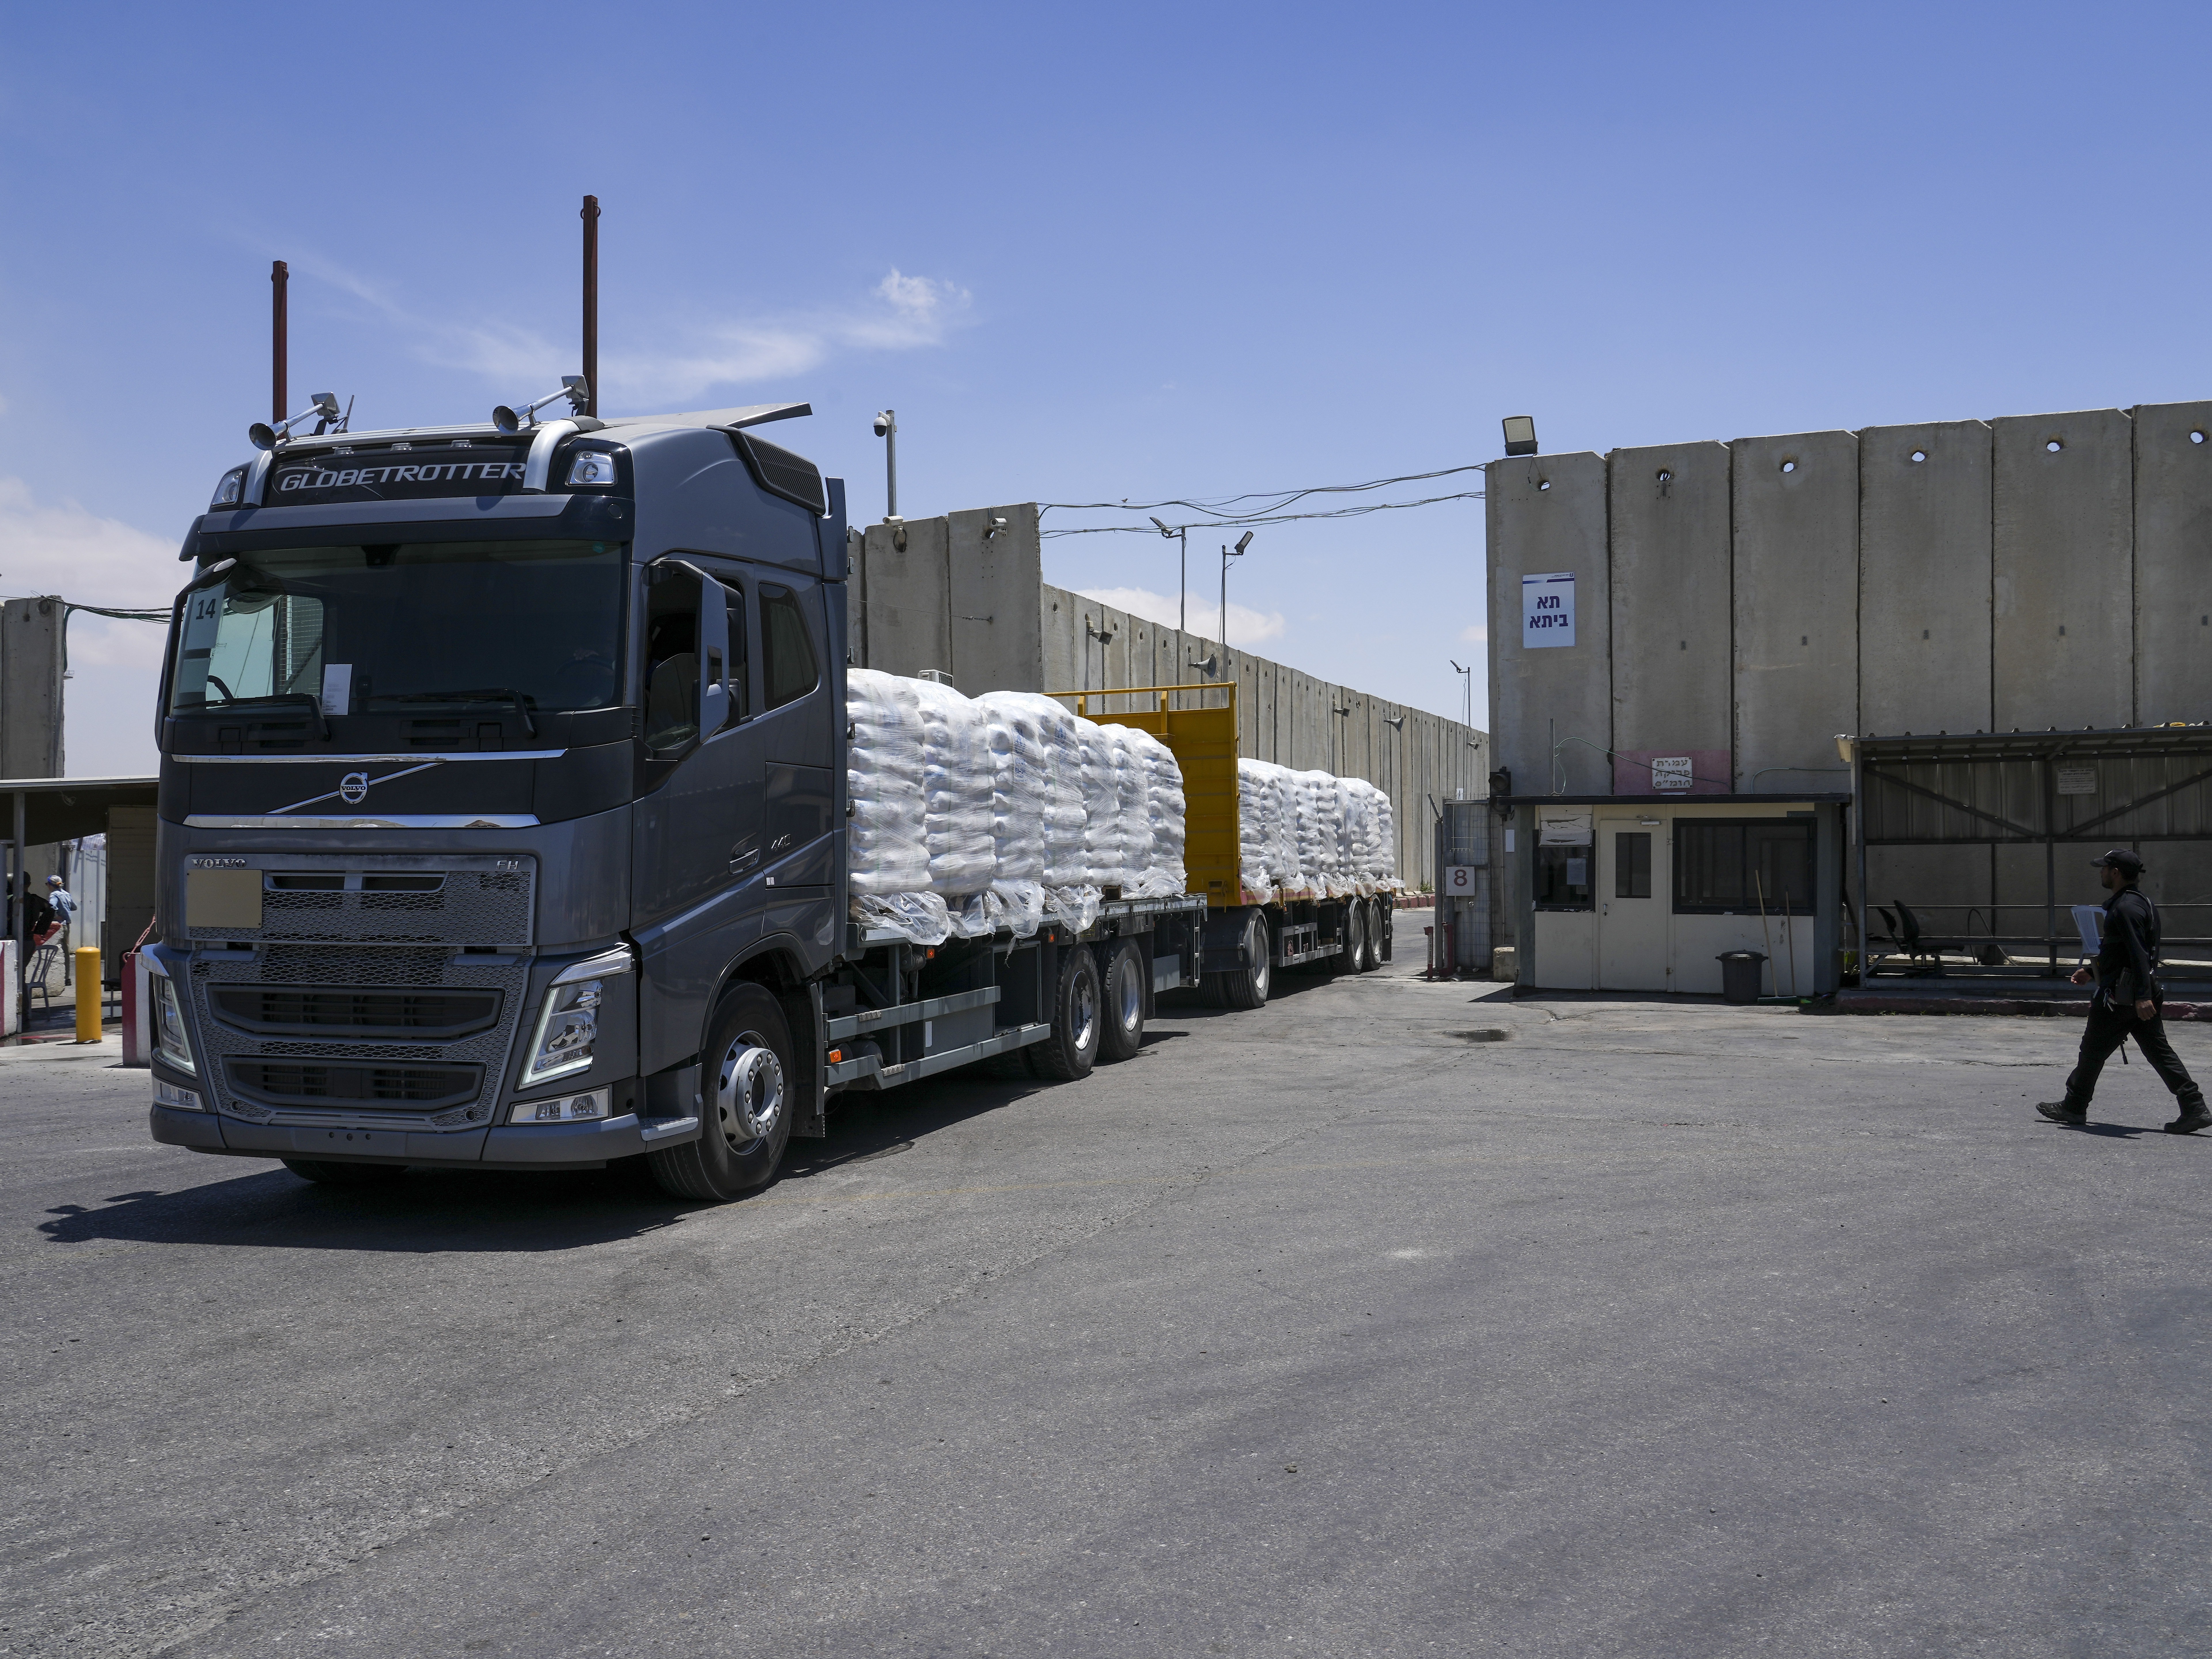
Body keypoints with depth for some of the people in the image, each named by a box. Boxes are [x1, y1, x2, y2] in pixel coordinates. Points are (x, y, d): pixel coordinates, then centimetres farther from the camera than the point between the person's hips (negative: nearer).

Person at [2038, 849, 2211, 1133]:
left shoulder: (2126, 908, -16)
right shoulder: (2139, 903, 17)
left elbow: (2139, 954, -24)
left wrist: (2143, 995, -29)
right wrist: (2091, 970, 28)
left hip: (2121, 995, -10)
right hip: (2142, 995, 10)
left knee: (2093, 1050, 2)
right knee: (2159, 1051, 7)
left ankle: (2074, 1107, 12)